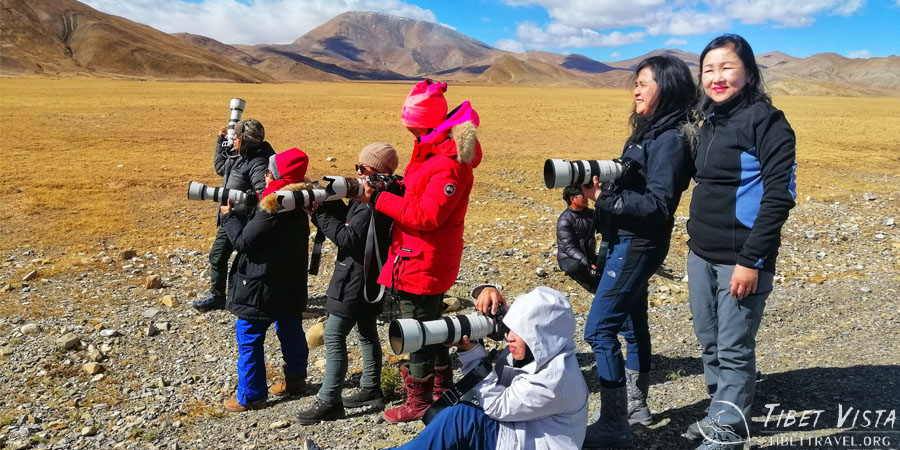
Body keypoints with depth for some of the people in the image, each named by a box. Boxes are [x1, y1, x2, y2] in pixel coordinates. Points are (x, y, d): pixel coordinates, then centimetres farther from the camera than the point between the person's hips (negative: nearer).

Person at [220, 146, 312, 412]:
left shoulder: (272, 208, -23)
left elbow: (244, 241, -18)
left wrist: (228, 216, -4)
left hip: (263, 286, -9)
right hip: (290, 283, 9)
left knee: (249, 338, 2)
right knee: (290, 330, 19)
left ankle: (250, 396, 8)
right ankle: (295, 379, 33)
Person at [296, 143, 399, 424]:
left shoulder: (371, 204, -23)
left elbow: (348, 238, -27)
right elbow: (348, 219, 10)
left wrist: (321, 214, -21)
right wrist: (327, 201, -5)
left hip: (357, 280, -11)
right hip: (367, 278, 11)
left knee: (334, 336, -7)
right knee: (366, 332, 18)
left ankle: (329, 402, -3)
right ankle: (371, 389, 29)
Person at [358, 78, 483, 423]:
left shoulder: (450, 162, -24)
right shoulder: (431, 148, 6)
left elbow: (426, 215, -28)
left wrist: (378, 199, -23)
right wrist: (392, 185, 1)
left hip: (425, 262, -10)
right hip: (422, 258, 10)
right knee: (429, 323, 23)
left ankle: (419, 401, 21)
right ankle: (442, 387, 40)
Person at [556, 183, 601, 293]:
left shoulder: (591, 214, 6)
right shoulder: (565, 220, -15)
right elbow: (569, 248, -22)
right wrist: (587, 264, -31)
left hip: (588, 256, 5)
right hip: (569, 258, -5)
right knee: (574, 267, -39)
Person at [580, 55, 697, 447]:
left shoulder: (670, 138, -17)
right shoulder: (650, 131, 12)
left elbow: (658, 204, -23)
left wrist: (604, 198, -26)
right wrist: (599, 187, -4)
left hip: (639, 245, -10)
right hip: (626, 240, 10)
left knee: (599, 330, -9)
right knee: (631, 323, 18)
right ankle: (635, 405, 33)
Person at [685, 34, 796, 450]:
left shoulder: (766, 121, -11)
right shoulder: (710, 123, 12)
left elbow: (779, 195, -17)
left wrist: (751, 260, -20)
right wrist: (696, 245, 16)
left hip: (740, 259, -7)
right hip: (700, 255, 8)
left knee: (734, 350, 3)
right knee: (710, 344, 16)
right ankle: (720, 416, 33)